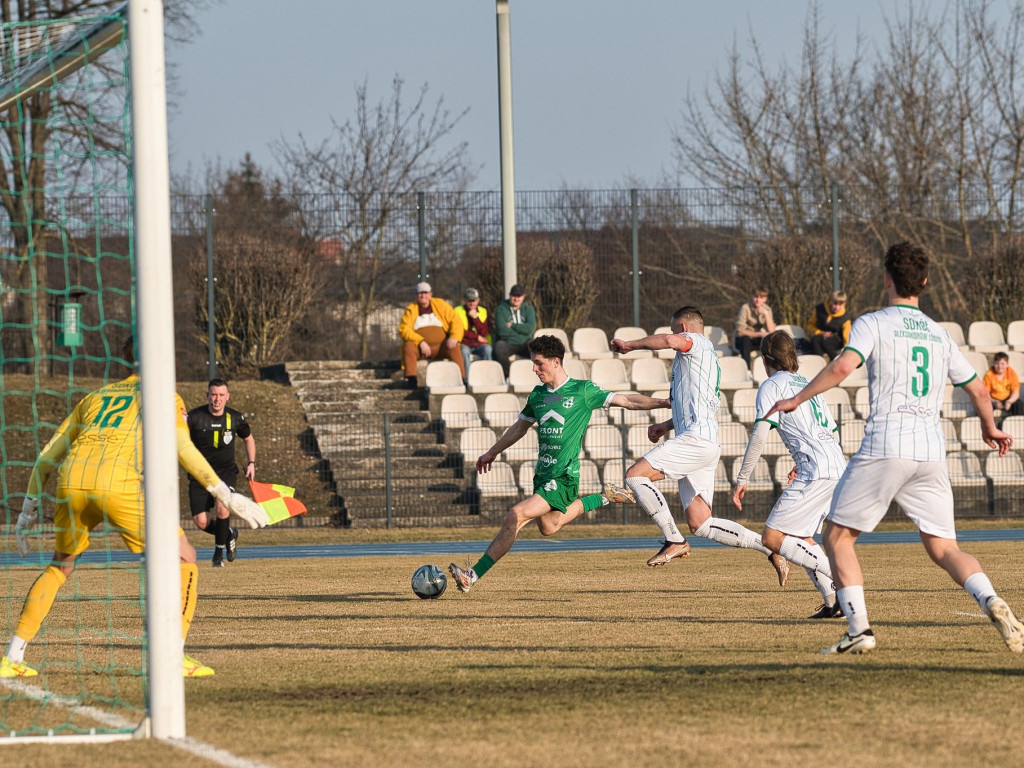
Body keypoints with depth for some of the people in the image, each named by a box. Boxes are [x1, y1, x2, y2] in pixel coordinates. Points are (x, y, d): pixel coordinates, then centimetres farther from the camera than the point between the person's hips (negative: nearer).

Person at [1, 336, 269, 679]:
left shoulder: (95, 396, 32)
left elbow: (47, 455, 29)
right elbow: (181, 447, 0)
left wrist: (29, 508, 36)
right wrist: (225, 494, -1)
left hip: (72, 483, 5)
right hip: (118, 485, -5)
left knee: (60, 566, 28)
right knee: (184, 558, 9)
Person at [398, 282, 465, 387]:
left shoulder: (441, 305, 10)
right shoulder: (411, 310, 6)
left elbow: (455, 322, 6)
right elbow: (404, 330, -6)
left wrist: (454, 337, -15)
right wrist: (421, 342, -20)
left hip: (440, 347, 1)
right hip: (419, 348, -1)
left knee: (454, 348, -29)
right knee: (408, 346, -32)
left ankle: (461, 378, -31)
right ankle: (411, 380, -37)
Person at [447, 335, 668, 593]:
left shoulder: (583, 391, -7)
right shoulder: (538, 395, 10)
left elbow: (627, 401, -3)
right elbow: (520, 427, 26)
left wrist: (663, 403, -12)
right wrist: (492, 453, 35)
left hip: (563, 477, -8)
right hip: (542, 473, 8)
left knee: (516, 516, -18)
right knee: (548, 526, 21)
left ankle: (474, 576, -18)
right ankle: (602, 499, 36)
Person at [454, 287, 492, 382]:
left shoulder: (482, 312, 12)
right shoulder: (458, 311, 5)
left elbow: (484, 333, 1)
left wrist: (475, 317, -9)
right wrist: (477, 337, -5)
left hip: (479, 345, 2)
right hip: (464, 344, -2)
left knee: (488, 349, -32)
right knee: (464, 351, -37)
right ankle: (467, 379, -39)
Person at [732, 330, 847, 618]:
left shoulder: (772, 386, 1)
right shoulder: (808, 384, 25)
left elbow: (759, 435, -10)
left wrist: (742, 479, -6)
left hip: (816, 471, -9)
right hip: (838, 466, 9)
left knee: (772, 538, -8)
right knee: (801, 539, 18)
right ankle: (833, 601, 6)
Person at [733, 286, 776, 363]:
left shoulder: (767, 309, -1)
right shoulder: (746, 308, -14)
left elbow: (771, 331, -11)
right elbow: (740, 332, -19)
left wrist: (766, 314, -21)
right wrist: (760, 334, -26)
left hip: (757, 340, 4)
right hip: (742, 341, -4)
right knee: (745, 340, -38)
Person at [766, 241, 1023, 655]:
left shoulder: (873, 323, 2)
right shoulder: (939, 334, 18)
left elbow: (843, 366, -16)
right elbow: (978, 391, 23)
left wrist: (796, 399, -6)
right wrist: (990, 428, 42)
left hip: (884, 447, -5)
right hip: (931, 449, 5)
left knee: (838, 536, 8)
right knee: (943, 548, 7)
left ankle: (859, 629, -5)